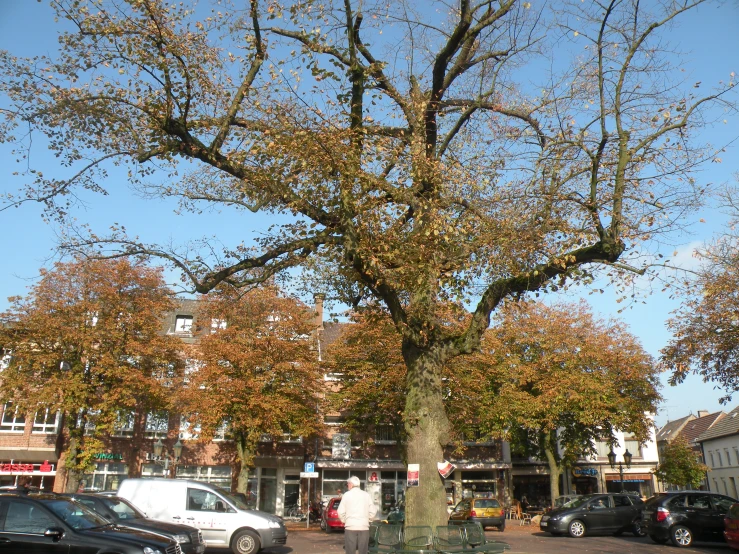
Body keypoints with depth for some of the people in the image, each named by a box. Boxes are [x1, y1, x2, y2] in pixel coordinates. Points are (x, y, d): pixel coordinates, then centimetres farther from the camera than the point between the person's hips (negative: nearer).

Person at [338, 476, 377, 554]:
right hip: (364, 527, 2)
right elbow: (373, 511, 4)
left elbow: (341, 512, -1)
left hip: (350, 528, -2)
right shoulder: (366, 495, 6)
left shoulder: (347, 495, 1)